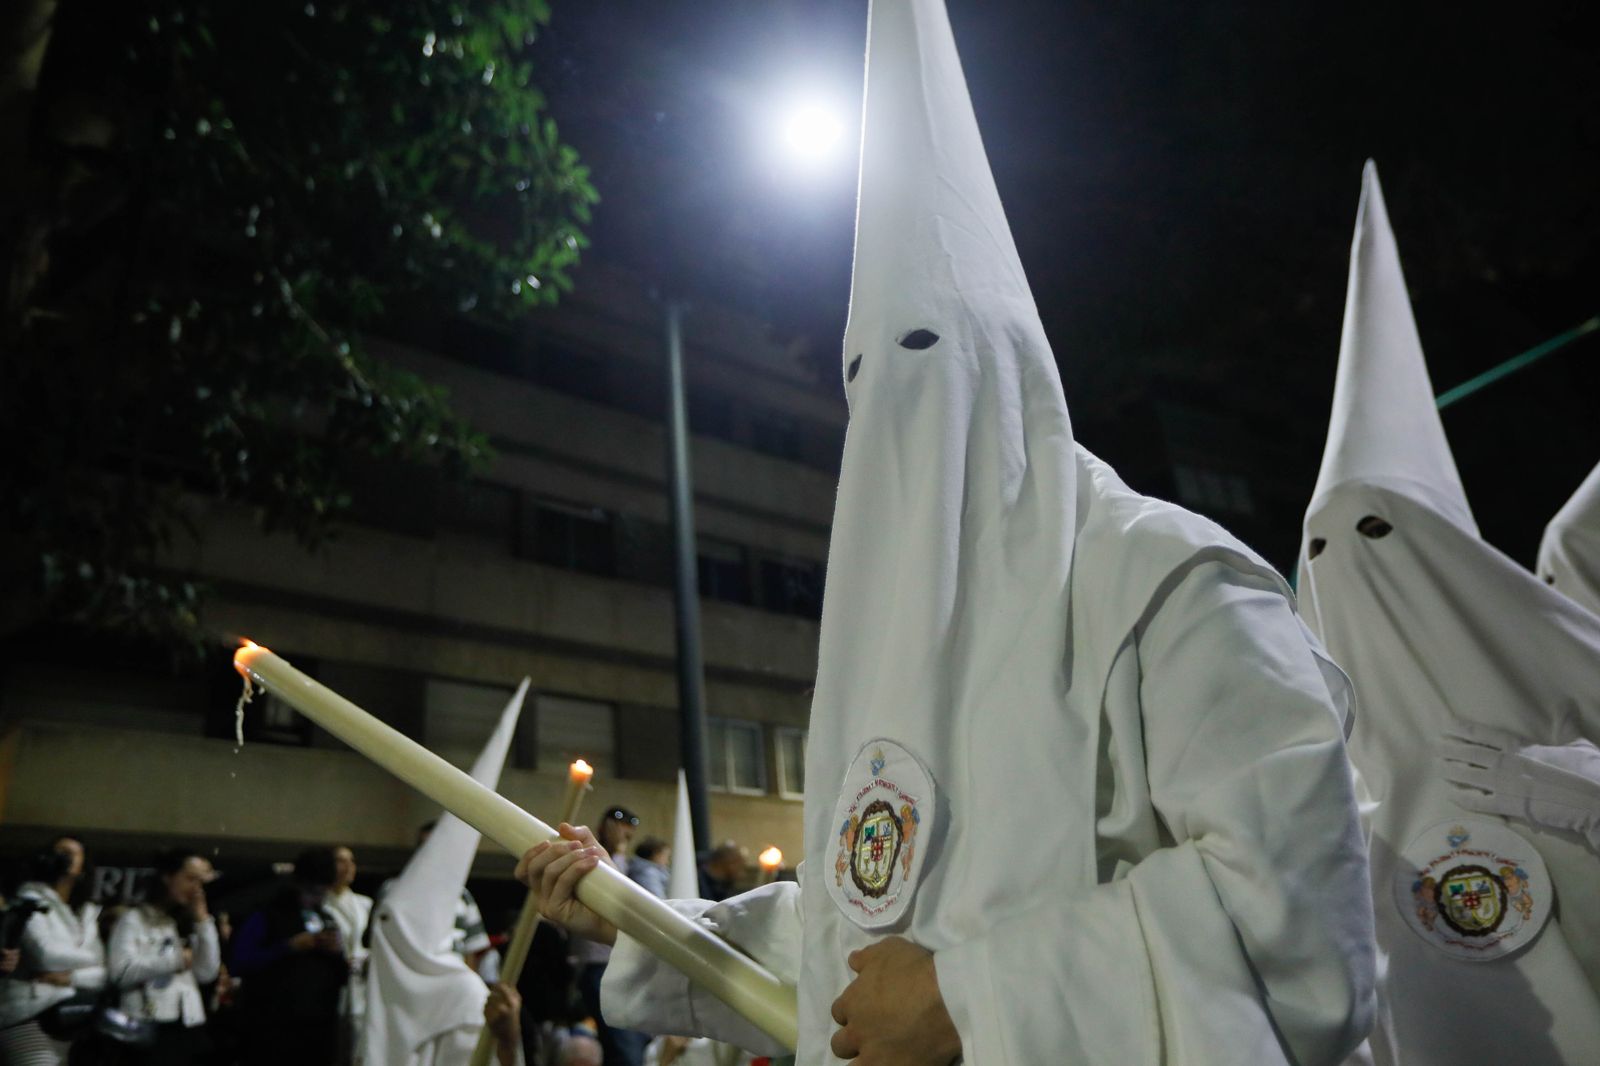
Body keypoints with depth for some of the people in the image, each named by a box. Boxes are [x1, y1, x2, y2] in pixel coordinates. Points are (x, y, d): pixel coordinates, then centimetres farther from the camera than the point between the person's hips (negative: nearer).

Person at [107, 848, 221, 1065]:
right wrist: (175, 959, -7)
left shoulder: (187, 924, 22)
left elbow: (207, 973, 8)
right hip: (150, 1028, -6)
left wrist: (203, 920, 7)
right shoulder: (135, 919, 4)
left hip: (190, 1027, 6)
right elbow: (120, 970, -14)